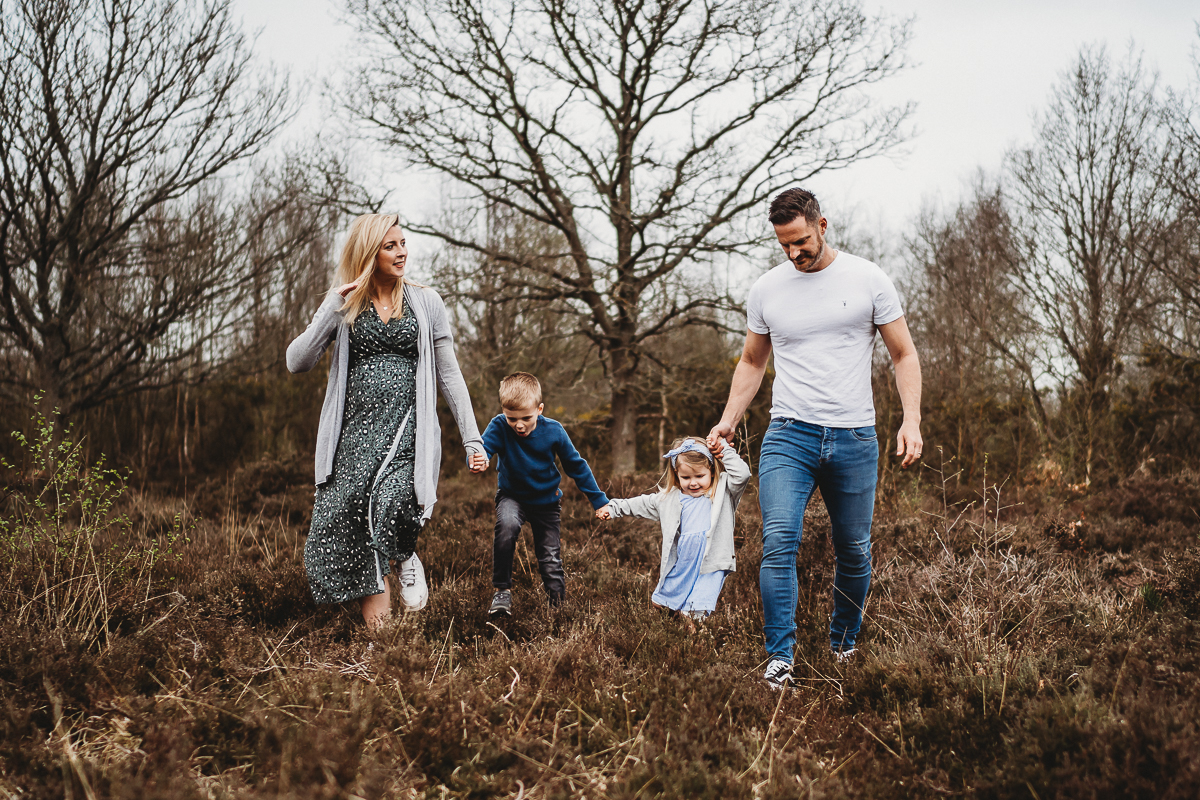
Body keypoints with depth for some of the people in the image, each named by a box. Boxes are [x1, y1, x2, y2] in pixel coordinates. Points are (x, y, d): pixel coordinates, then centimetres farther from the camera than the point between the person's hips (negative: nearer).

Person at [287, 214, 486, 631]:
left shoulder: (425, 301, 10)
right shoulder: (343, 306, 10)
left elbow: (449, 375, 12)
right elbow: (297, 362, 0)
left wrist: (472, 438, 6)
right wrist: (333, 308, -8)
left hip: (408, 424, -2)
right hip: (356, 428, 2)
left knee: (393, 499, -30)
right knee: (348, 524, -7)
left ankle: (406, 556, 5)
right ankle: (378, 630, 6)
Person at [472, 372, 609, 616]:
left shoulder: (553, 431, -18)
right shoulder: (499, 427, -21)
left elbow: (576, 466, -6)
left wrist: (599, 501, -2)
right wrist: (477, 461, -63)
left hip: (547, 500, 1)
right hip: (512, 495, -1)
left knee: (551, 563, -2)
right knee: (507, 524, -34)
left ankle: (558, 605, 28)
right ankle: (502, 591, -19)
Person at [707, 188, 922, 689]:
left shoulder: (868, 280, 1)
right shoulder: (765, 290, 7)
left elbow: (904, 354, 5)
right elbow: (752, 361, 20)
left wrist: (911, 420, -8)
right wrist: (728, 420, 9)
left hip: (854, 438, 0)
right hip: (789, 435, 1)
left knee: (853, 551, 9)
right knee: (779, 540, -17)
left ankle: (844, 643, 30)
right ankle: (779, 657, -14)